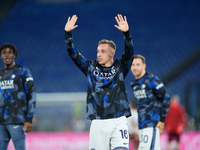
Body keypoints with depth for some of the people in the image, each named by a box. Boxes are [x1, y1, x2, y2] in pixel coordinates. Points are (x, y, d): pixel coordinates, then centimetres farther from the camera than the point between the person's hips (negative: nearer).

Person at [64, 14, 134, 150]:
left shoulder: (120, 67, 5)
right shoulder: (91, 67, 10)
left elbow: (130, 52, -10)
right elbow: (73, 53, 6)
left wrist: (126, 33, -26)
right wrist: (68, 33, -6)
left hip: (118, 122, -2)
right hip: (98, 123, 2)